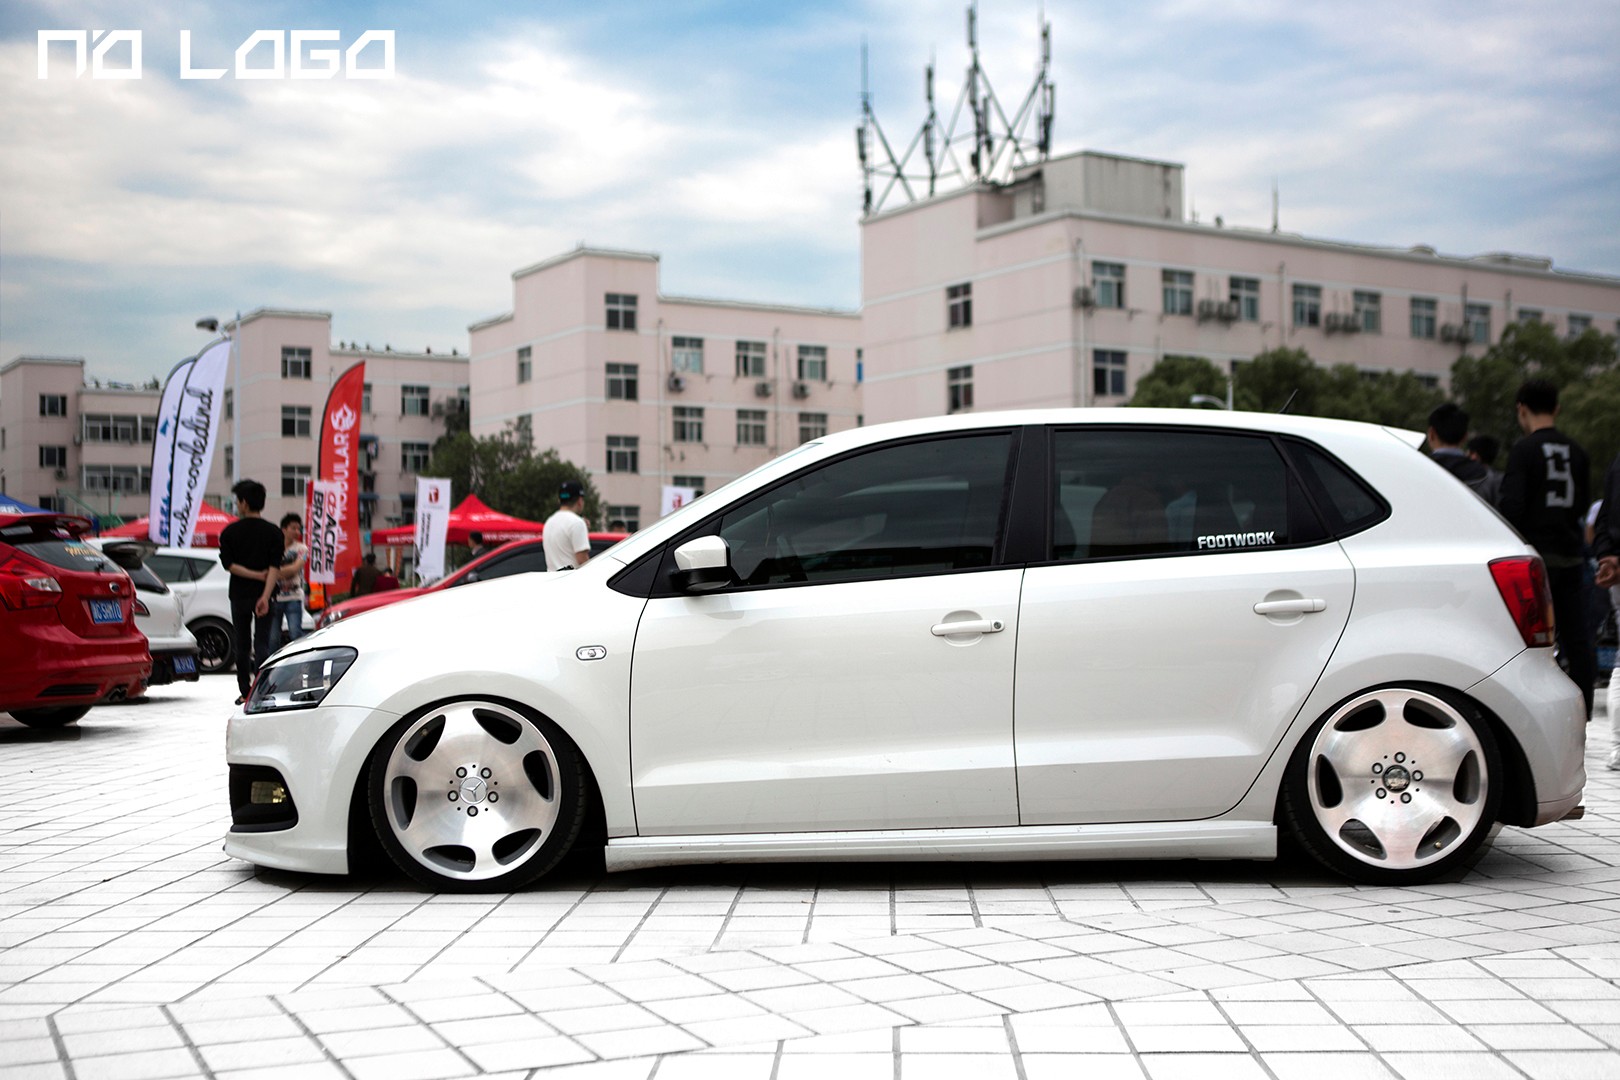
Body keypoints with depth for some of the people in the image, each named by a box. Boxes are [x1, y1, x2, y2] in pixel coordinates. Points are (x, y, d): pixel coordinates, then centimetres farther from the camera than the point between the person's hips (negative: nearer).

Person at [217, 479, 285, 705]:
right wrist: (265, 596, -19)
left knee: (242, 646, 11)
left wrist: (256, 575, -8)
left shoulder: (229, 532, 0)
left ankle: (245, 692, 14)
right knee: (262, 644, 1)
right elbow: (275, 567, -13)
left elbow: (229, 564, -9)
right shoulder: (273, 532, -2)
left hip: (239, 595, 1)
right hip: (263, 594, 0)